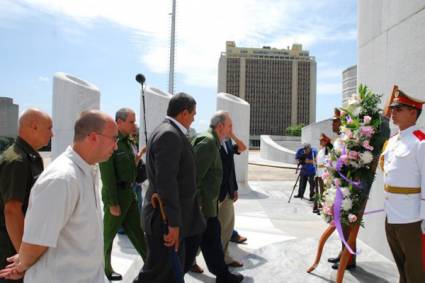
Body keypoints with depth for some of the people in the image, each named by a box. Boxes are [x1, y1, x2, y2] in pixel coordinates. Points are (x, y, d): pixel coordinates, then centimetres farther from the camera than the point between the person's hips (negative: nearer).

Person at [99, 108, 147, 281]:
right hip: (116, 195, -8)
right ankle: (104, 269, 27)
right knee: (108, 233, 9)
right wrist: (113, 203, -19)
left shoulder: (127, 141, 9)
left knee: (136, 230, 16)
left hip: (129, 193, 8)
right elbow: (107, 176, -20)